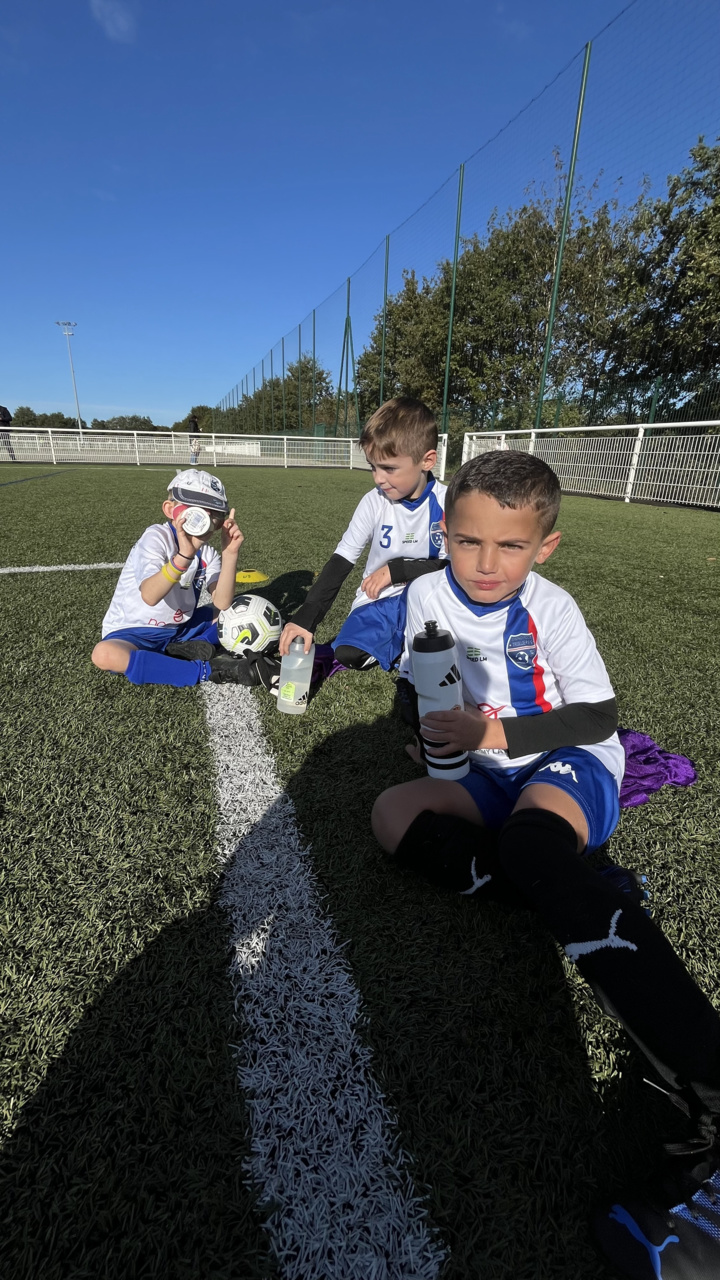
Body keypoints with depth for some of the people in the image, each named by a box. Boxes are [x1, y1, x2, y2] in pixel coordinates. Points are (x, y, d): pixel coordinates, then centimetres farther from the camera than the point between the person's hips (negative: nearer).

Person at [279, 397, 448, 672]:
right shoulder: (374, 502, -8)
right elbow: (340, 562, -10)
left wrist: (397, 570, -21)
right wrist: (305, 617, -19)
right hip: (378, 601, 0)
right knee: (349, 654, -25)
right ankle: (405, 644, 3)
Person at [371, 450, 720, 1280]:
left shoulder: (550, 609, -11)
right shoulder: (428, 594, 0)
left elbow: (599, 715, -10)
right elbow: (418, 683, 13)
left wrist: (491, 733, -19)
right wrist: (430, 725, -9)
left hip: (570, 762, -5)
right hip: (494, 775, 5)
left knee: (529, 837, -37)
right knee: (393, 814, -18)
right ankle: (583, 895, -21)